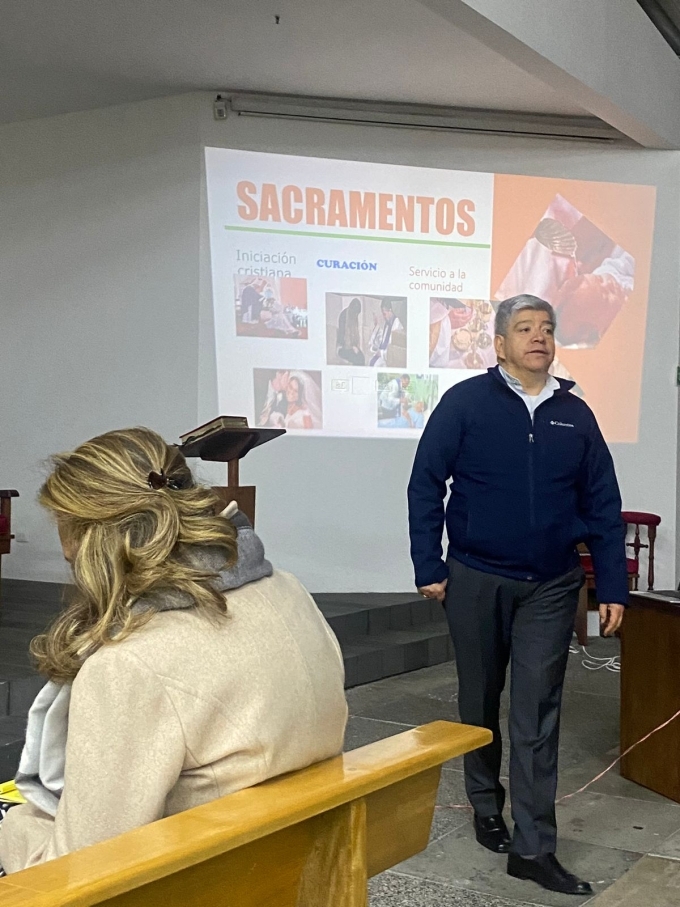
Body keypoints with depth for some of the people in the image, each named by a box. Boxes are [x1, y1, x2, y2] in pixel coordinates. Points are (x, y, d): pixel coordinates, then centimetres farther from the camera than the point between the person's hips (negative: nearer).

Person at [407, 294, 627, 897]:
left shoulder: (575, 415, 3)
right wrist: (429, 567, -8)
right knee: (481, 700, 14)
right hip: (476, 581, -1)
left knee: (538, 713, 0)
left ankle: (533, 848, 7)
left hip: (551, 587, 2)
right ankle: (487, 807, 35)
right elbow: (425, 484, -5)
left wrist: (613, 588, 2)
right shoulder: (465, 403, -6)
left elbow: (603, 505, 5)